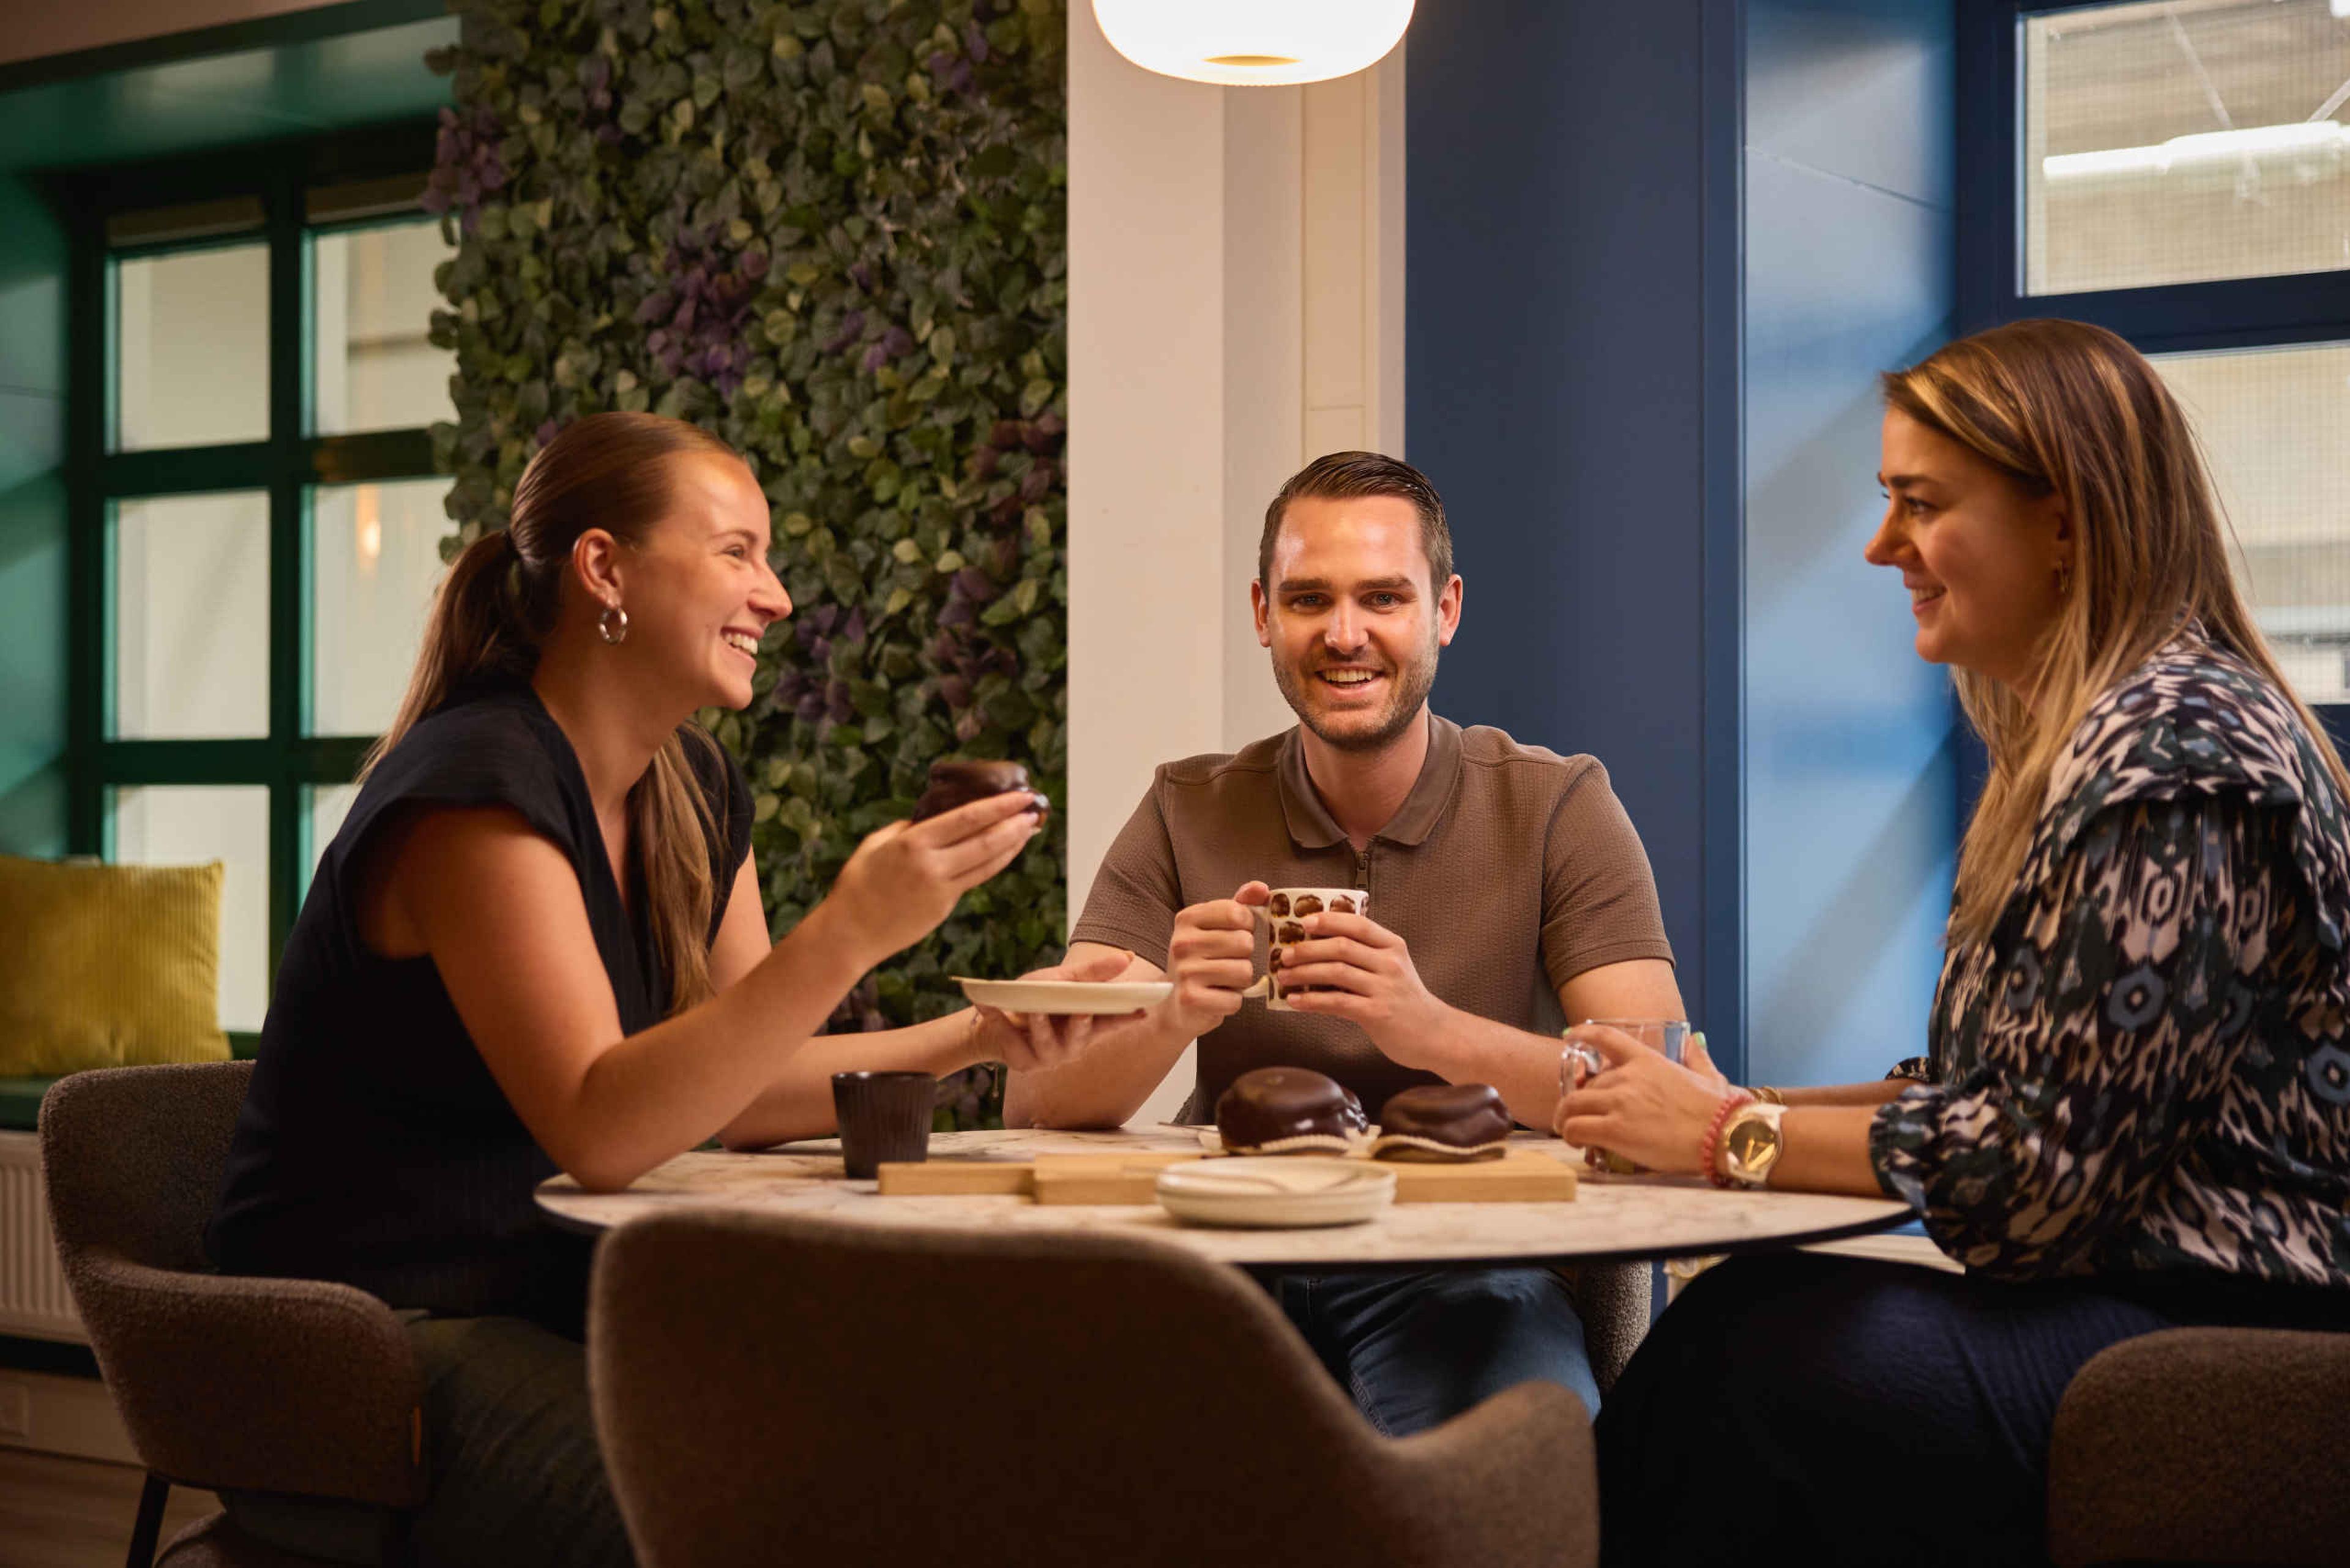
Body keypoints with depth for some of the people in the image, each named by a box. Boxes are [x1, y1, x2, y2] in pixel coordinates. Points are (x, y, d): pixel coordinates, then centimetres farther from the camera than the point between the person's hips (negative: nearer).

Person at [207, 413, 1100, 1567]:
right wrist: (848, 934, -34)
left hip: (552, 1315, 8)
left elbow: (739, 1089, 12)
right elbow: (601, 1134, -27)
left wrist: (978, 1038, -1)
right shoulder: (476, 788, -18)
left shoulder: (692, 790, 10)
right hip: (371, 1339, -8)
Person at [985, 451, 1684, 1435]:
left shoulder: (1555, 808, 1)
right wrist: (1172, 1020, -23)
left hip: (1461, 1268, -2)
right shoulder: (1189, 817, 7)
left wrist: (1435, 1032, -29)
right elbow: (1033, 1104, -1)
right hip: (1233, 1261, 3)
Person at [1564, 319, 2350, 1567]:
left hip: (2233, 1332, -9)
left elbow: (2048, 1156, -19)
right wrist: (1740, 1107, 4)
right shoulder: (2080, 737, 17)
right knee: (1731, 1318, -13)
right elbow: (2015, 1091, 16)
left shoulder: (2172, 750, -16)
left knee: (1779, 1346, -23)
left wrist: (1734, 1135, -8)